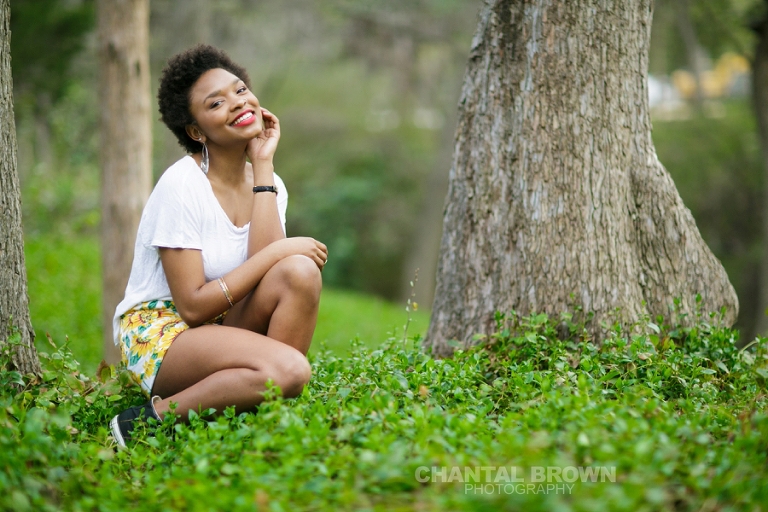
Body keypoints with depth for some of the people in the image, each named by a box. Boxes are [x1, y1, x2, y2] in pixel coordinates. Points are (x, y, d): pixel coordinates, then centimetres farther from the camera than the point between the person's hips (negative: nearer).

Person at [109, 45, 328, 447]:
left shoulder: (269, 184, 5)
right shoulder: (182, 186, -15)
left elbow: (262, 266, -16)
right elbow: (193, 306, -18)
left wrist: (263, 165, -11)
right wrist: (278, 252, -17)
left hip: (225, 328, 6)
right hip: (157, 333, -6)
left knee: (300, 272, -23)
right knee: (288, 369, -31)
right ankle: (152, 419, -15)